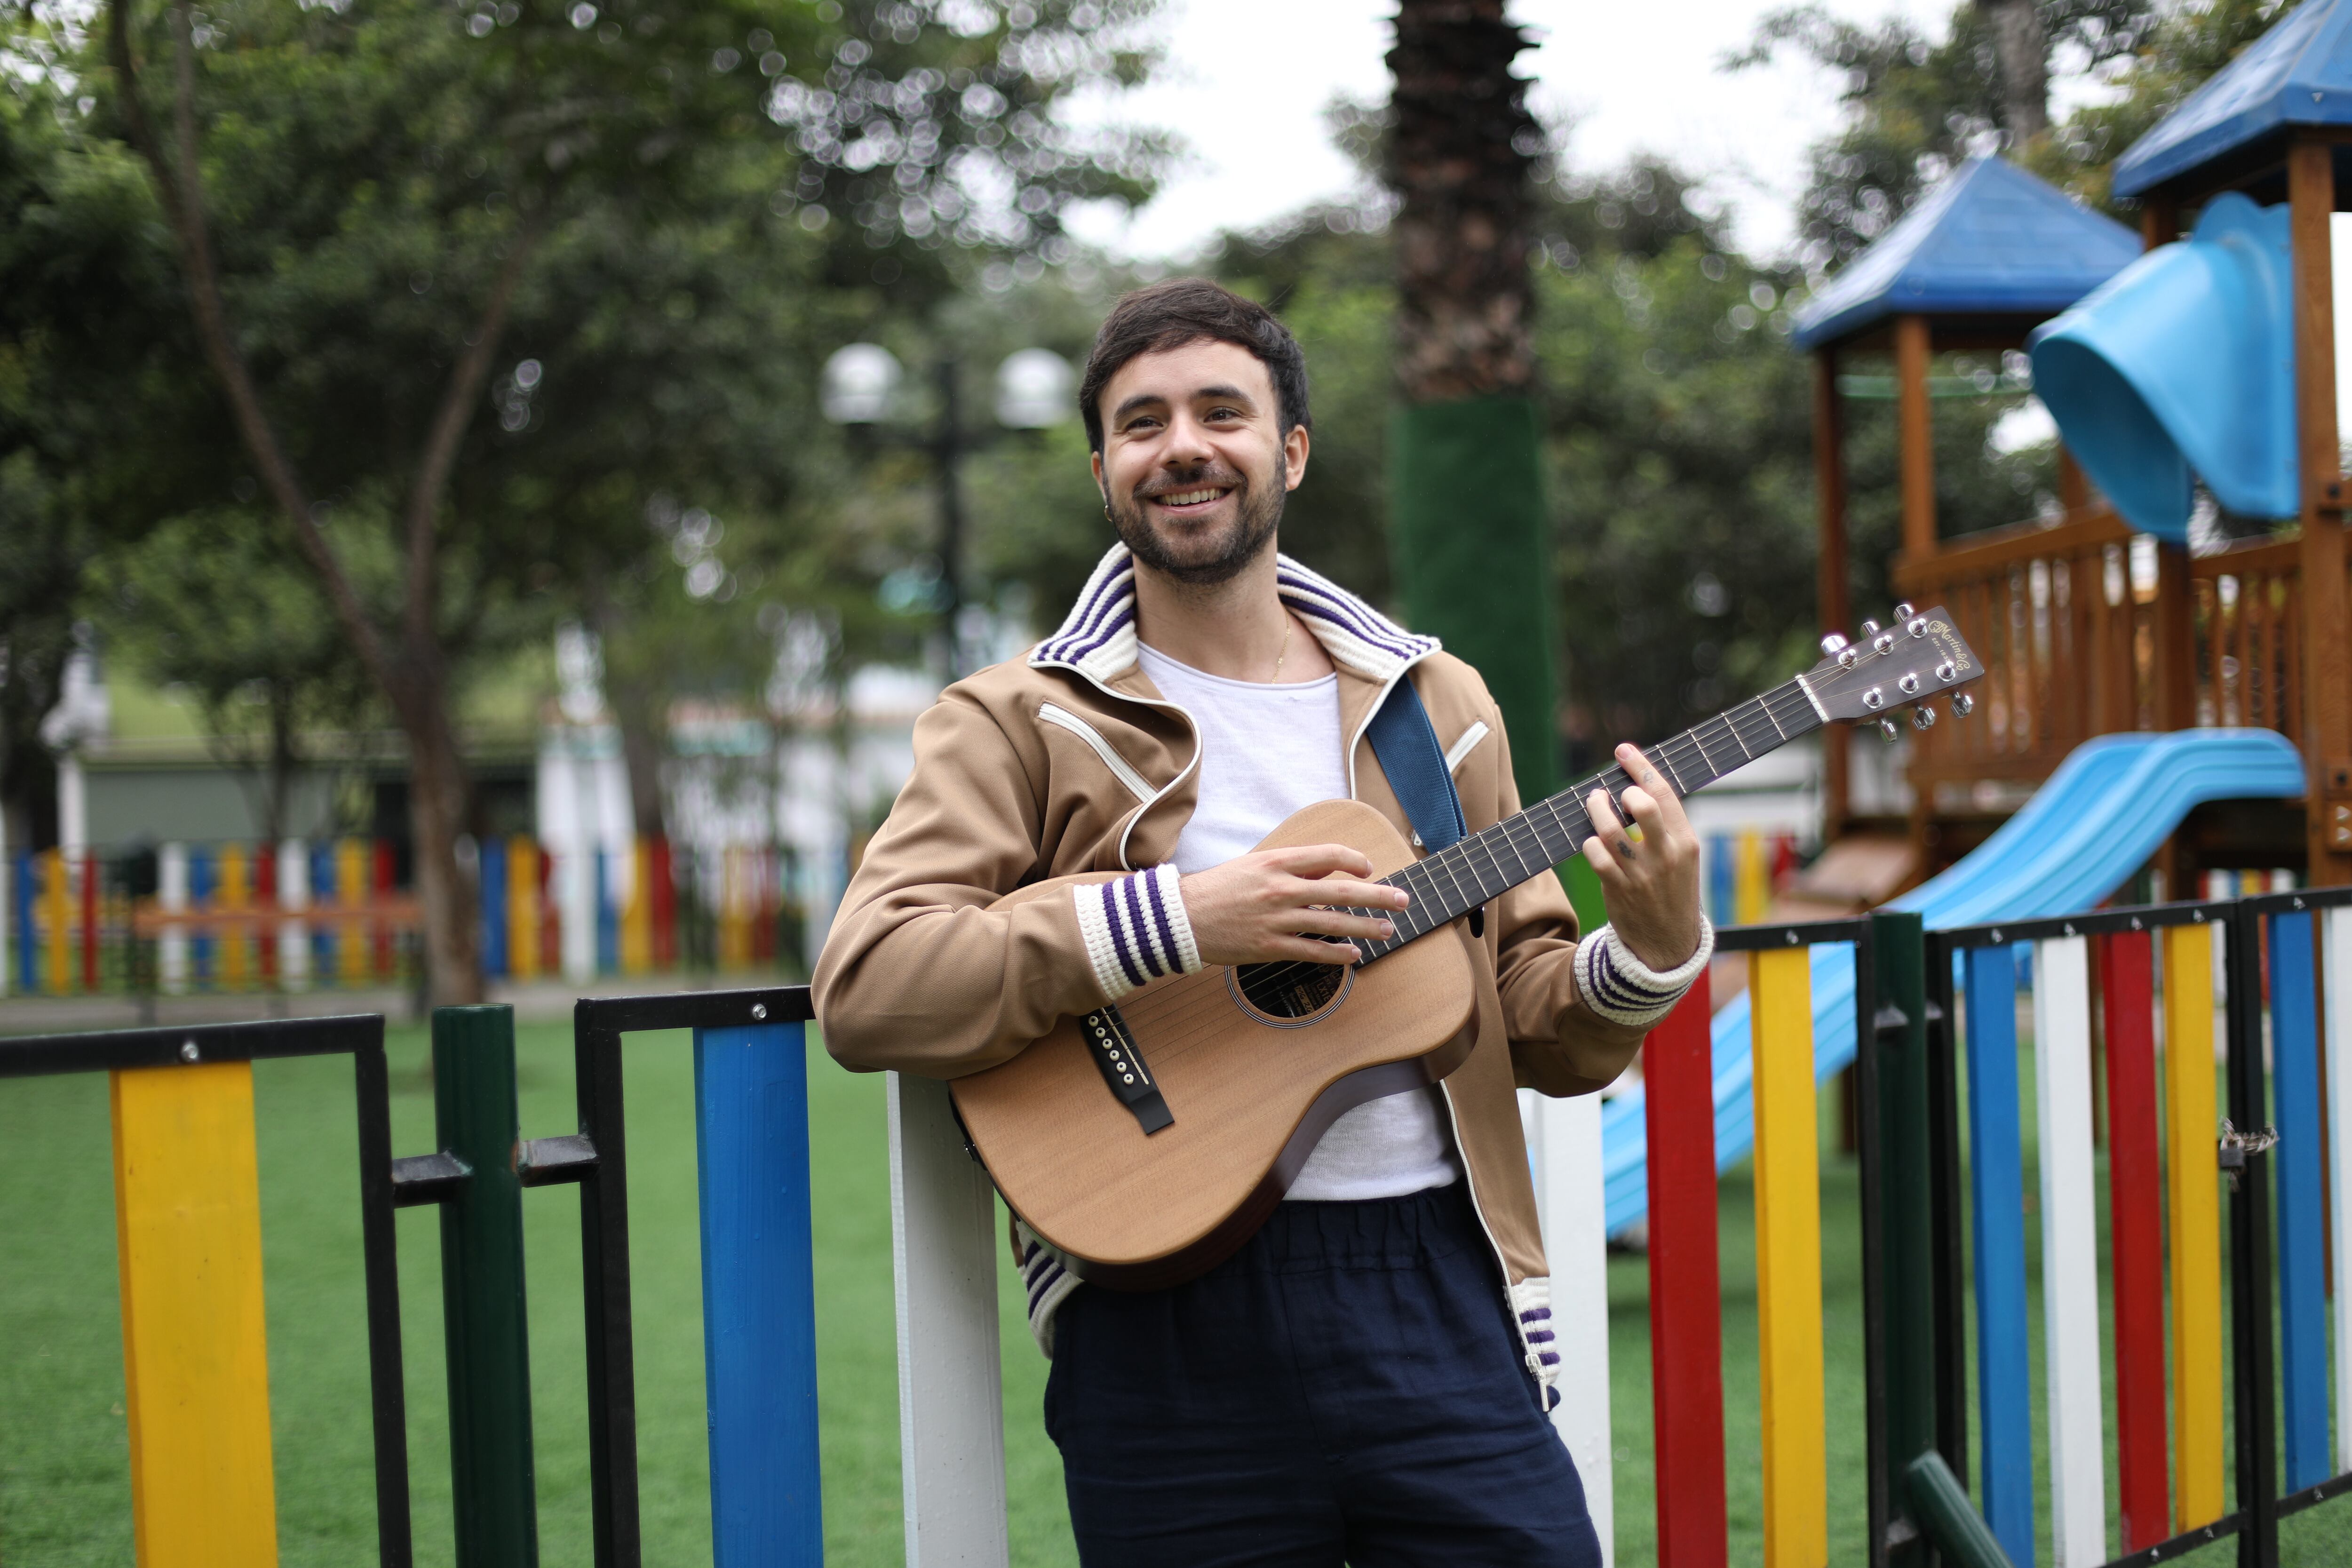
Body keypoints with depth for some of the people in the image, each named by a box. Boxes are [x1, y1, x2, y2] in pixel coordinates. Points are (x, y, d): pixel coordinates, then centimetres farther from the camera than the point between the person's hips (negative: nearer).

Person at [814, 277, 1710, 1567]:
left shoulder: (1436, 705, 13)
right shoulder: (1019, 722, 1)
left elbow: (1535, 1029, 15)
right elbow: (863, 989, -13)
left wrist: (1647, 954, -7)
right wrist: (1173, 919, -20)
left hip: (1435, 1290, 3)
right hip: (1170, 1321, -2)